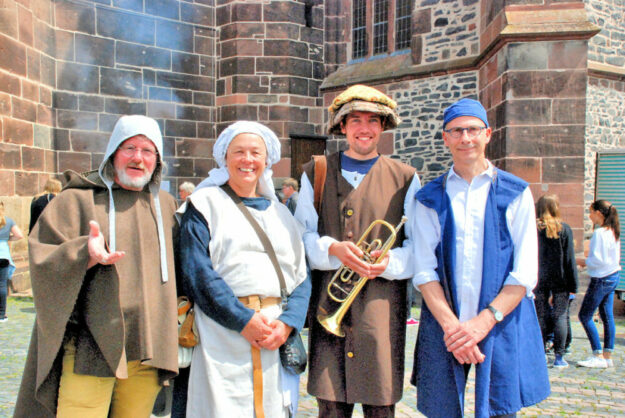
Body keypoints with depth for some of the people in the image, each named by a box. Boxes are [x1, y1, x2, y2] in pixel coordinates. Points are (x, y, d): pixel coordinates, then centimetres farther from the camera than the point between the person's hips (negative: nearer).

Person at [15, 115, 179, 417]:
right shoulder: (78, 200, 2)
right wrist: (86, 254, -22)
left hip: (148, 351, 4)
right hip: (91, 351, -3)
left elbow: (179, 264, 22)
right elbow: (42, 260, -5)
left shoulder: (166, 205, 13)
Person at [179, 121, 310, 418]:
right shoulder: (205, 204, 5)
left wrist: (287, 323, -9)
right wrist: (243, 319, -15)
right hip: (223, 335, -3)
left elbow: (301, 277, 9)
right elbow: (197, 272, -7)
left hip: (278, 338, 4)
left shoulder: (281, 213, 16)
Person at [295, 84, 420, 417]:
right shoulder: (316, 173, 12)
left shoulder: (405, 178, 10)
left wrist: (391, 261, -14)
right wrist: (333, 248, -14)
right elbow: (302, 234, 6)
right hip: (328, 303, 1)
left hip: (382, 302, 0)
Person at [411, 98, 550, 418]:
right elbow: (424, 271, -1)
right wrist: (451, 324, -13)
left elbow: (525, 273, -1)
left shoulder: (515, 193, 4)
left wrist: (484, 321, -12)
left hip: (501, 327, 0)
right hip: (445, 327, 1)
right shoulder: (430, 198, 6)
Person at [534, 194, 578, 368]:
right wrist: (573, 285, 2)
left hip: (539, 280, 1)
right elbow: (570, 259, -2)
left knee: (541, 317, 6)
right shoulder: (564, 229, -3)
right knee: (560, 316, 5)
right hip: (560, 280, -1)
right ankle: (559, 357, 6)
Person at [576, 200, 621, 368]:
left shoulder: (599, 233, -19)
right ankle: (607, 356, 17)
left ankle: (598, 356, 0)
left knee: (585, 316, -3)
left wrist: (585, 262, -5)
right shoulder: (613, 232, 8)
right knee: (607, 316, 12)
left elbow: (598, 260, -22)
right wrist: (589, 260, 15)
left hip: (601, 279, -9)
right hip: (613, 277, 9)